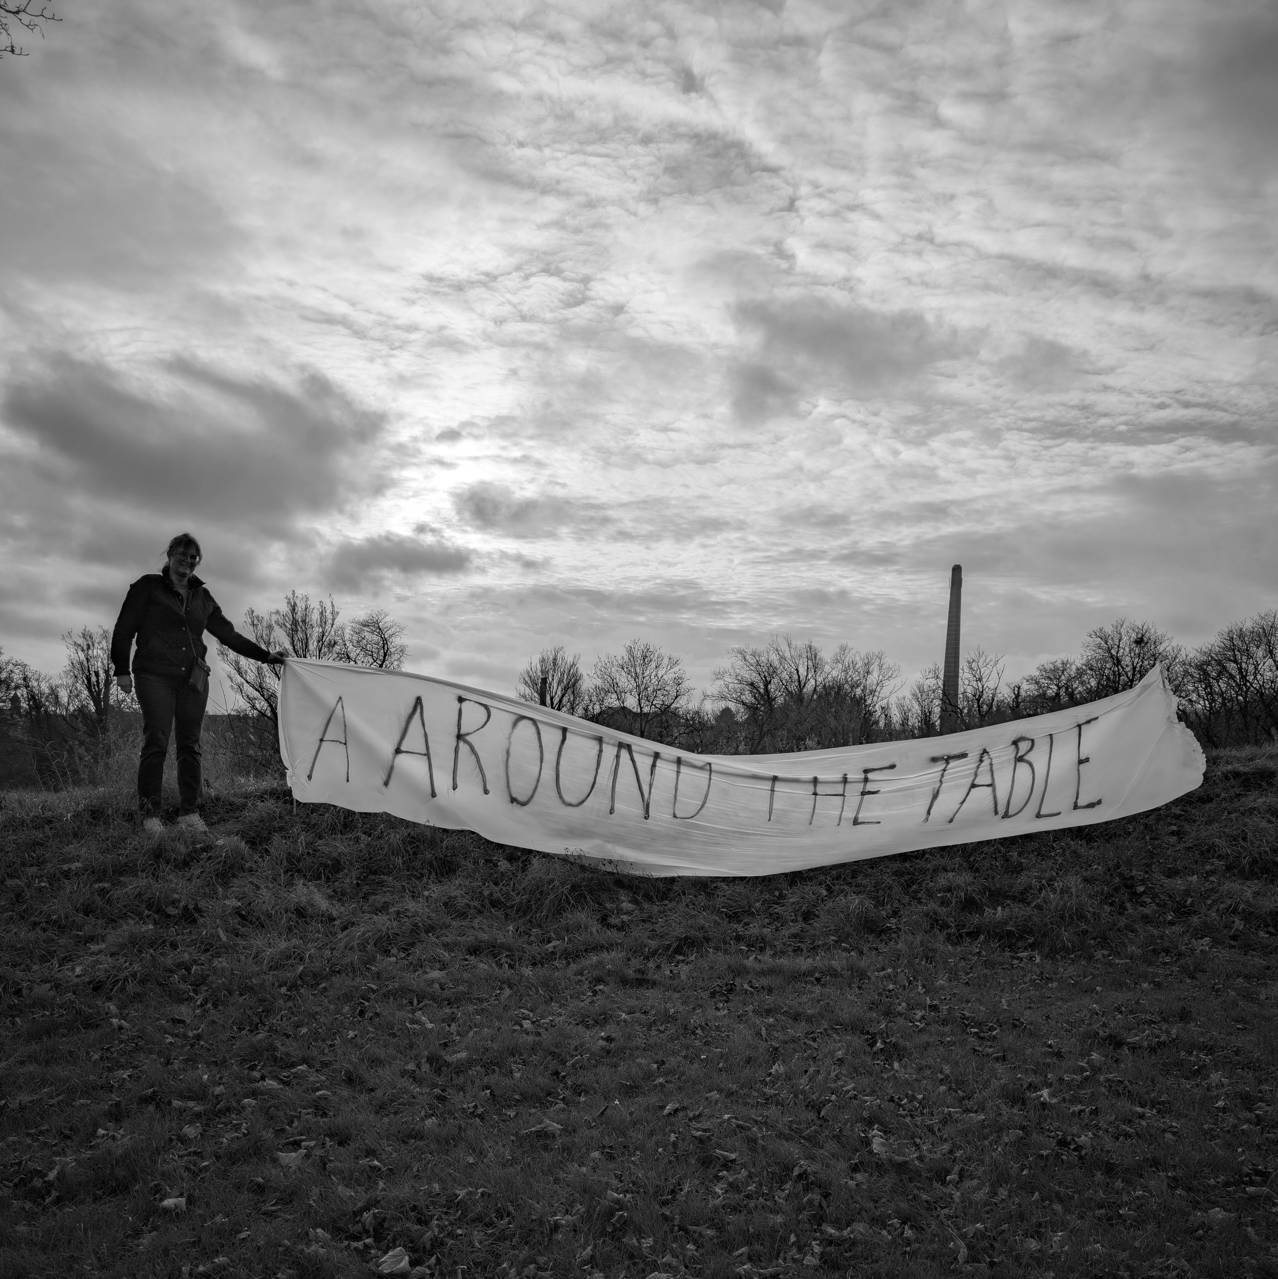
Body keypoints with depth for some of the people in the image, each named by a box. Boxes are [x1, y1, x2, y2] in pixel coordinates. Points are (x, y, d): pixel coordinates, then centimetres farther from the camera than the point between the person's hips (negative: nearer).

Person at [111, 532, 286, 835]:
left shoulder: (202, 597, 18)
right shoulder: (148, 587, 6)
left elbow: (229, 634, 20)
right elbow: (124, 628, 3)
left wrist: (265, 656, 15)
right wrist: (122, 670, -4)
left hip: (193, 678, 4)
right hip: (155, 676, -4)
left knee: (190, 745, 1)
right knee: (155, 743, -10)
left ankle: (189, 812, 4)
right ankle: (149, 815, -6)